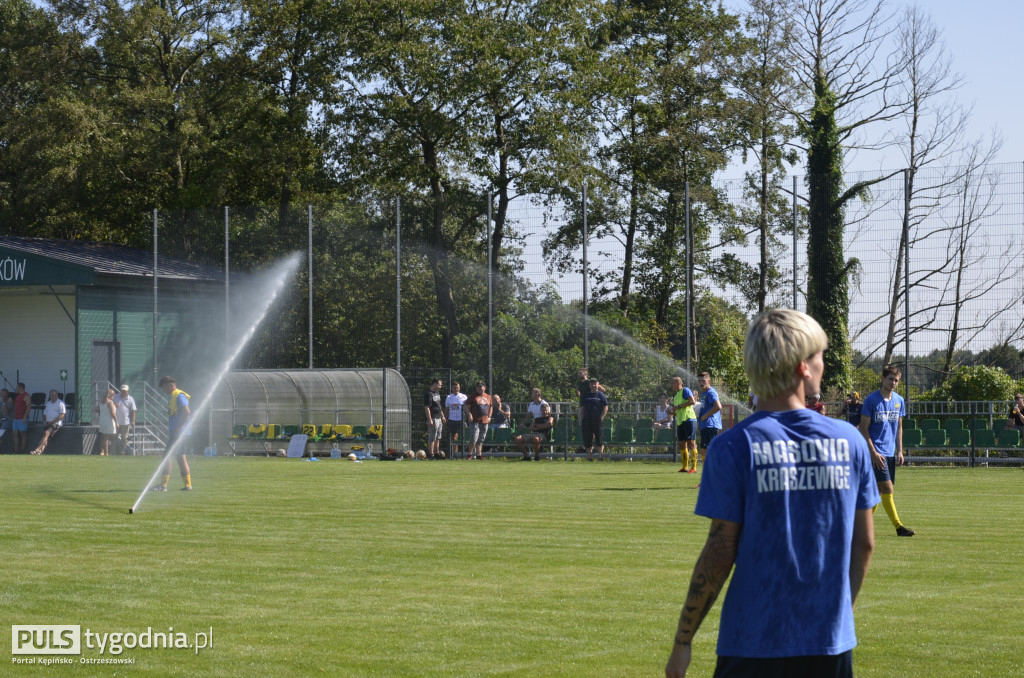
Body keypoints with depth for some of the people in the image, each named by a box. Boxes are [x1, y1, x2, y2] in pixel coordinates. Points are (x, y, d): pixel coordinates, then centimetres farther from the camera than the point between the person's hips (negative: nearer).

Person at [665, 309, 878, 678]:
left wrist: (682, 641, -1)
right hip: (832, 646, 3)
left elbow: (720, 552, -9)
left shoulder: (733, 446, -8)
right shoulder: (849, 441, 2)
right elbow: (864, 543, 7)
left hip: (753, 647, -3)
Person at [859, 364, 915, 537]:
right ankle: (898, 526, -10)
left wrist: (900, 451, 11)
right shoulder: (871, 400, -8)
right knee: (887, 488, -12)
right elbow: (864, 428, -7)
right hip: (877, 453, -6)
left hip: (890, 453, 6)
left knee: (878, 490, 8)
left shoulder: (899, 400, 10)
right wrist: (873, 453, -15)